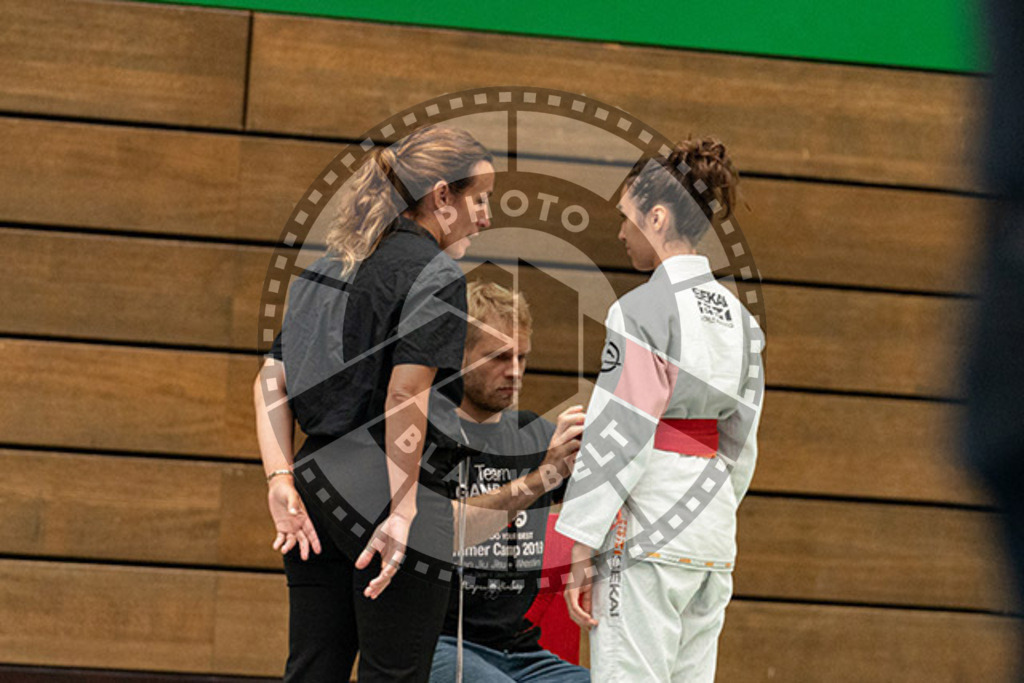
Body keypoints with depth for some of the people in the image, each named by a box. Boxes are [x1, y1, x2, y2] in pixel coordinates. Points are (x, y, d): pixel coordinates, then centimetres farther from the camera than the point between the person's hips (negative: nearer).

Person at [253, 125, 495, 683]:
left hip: (317, 488, 8)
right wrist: (403, 511, -19)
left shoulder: (330, 266, 17)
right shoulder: (435, 274, -8)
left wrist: (280, 479, 3)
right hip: (384, 490, -8)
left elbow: (271, 382, 11)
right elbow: (406, 396, -18)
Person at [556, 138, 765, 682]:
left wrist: (580, 549, -12)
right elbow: (741, 442, 14)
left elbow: (617, 434, -14)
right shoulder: (737, 317, 12)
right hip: (714, 535, 8)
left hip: (647, 531, -8)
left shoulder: (642, 310, -11)